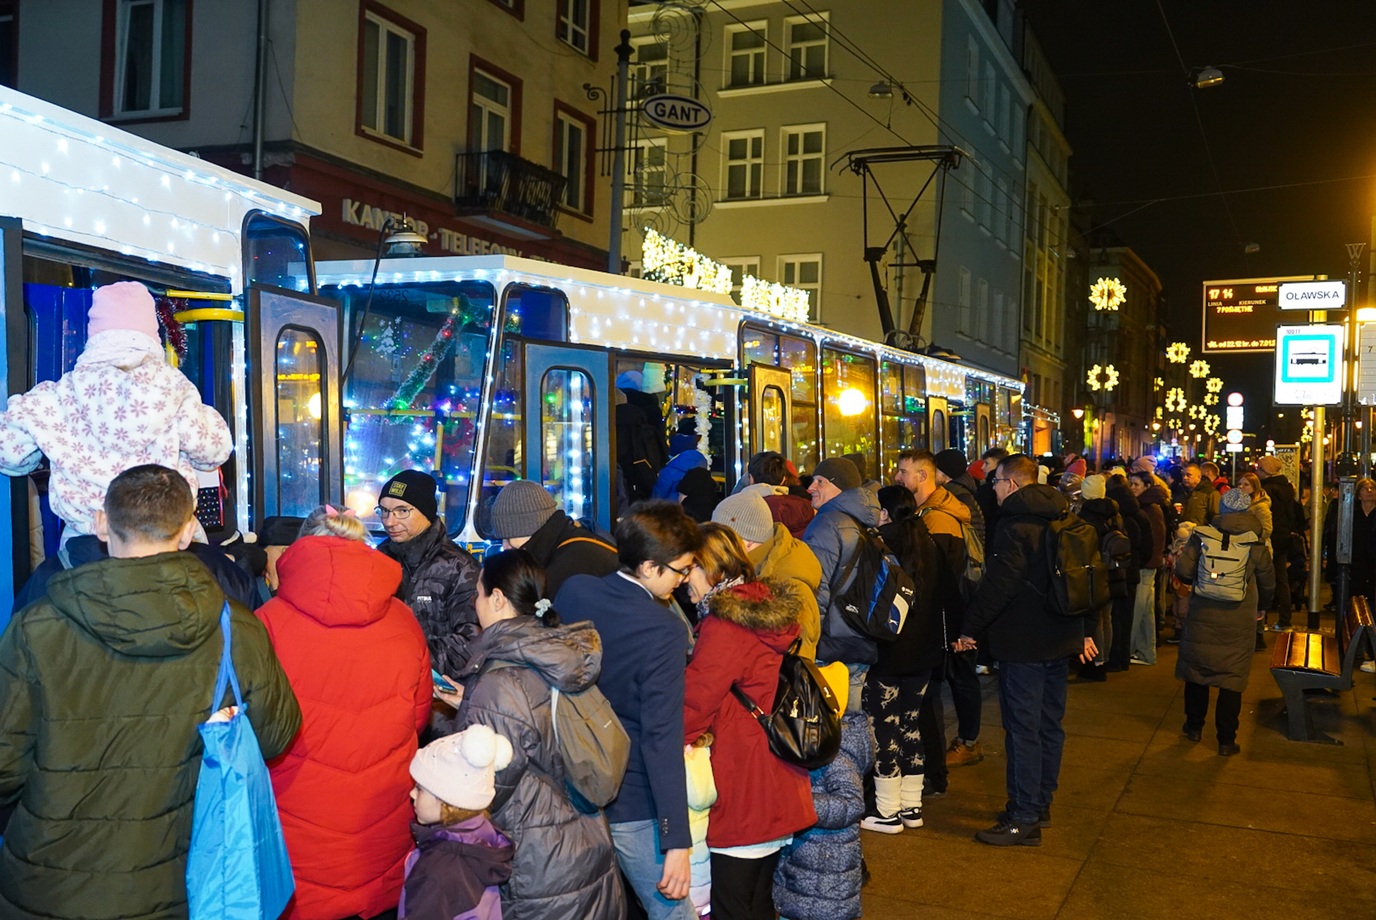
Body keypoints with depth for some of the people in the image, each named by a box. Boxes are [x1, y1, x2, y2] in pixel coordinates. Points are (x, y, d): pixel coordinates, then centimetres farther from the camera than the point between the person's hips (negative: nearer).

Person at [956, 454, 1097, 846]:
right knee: (1050, 724, 16)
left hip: (1023, 644, -9)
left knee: (1022, 729, -4)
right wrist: (1085, 631, 22)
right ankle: (1040, 803, 28)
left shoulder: (1015, 525, -17)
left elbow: (997, 585, -21)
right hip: (1061, 639, 9)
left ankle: (1024, 819, 0)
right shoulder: (1063, 519, 11)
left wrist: (970, 628, -10)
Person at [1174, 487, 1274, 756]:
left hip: (1202, 617, 1)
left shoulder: (1202, 536, -7)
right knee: (1232, 678, 4)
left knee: (1196, 671, 17)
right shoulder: (1256, 544, -6)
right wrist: (1258, 606, 23)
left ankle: (1194, 726, 28)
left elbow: (1182, 571, -9)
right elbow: (1268, 584, 4)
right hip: (1239, 623, -1)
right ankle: (1226, 740, 7)